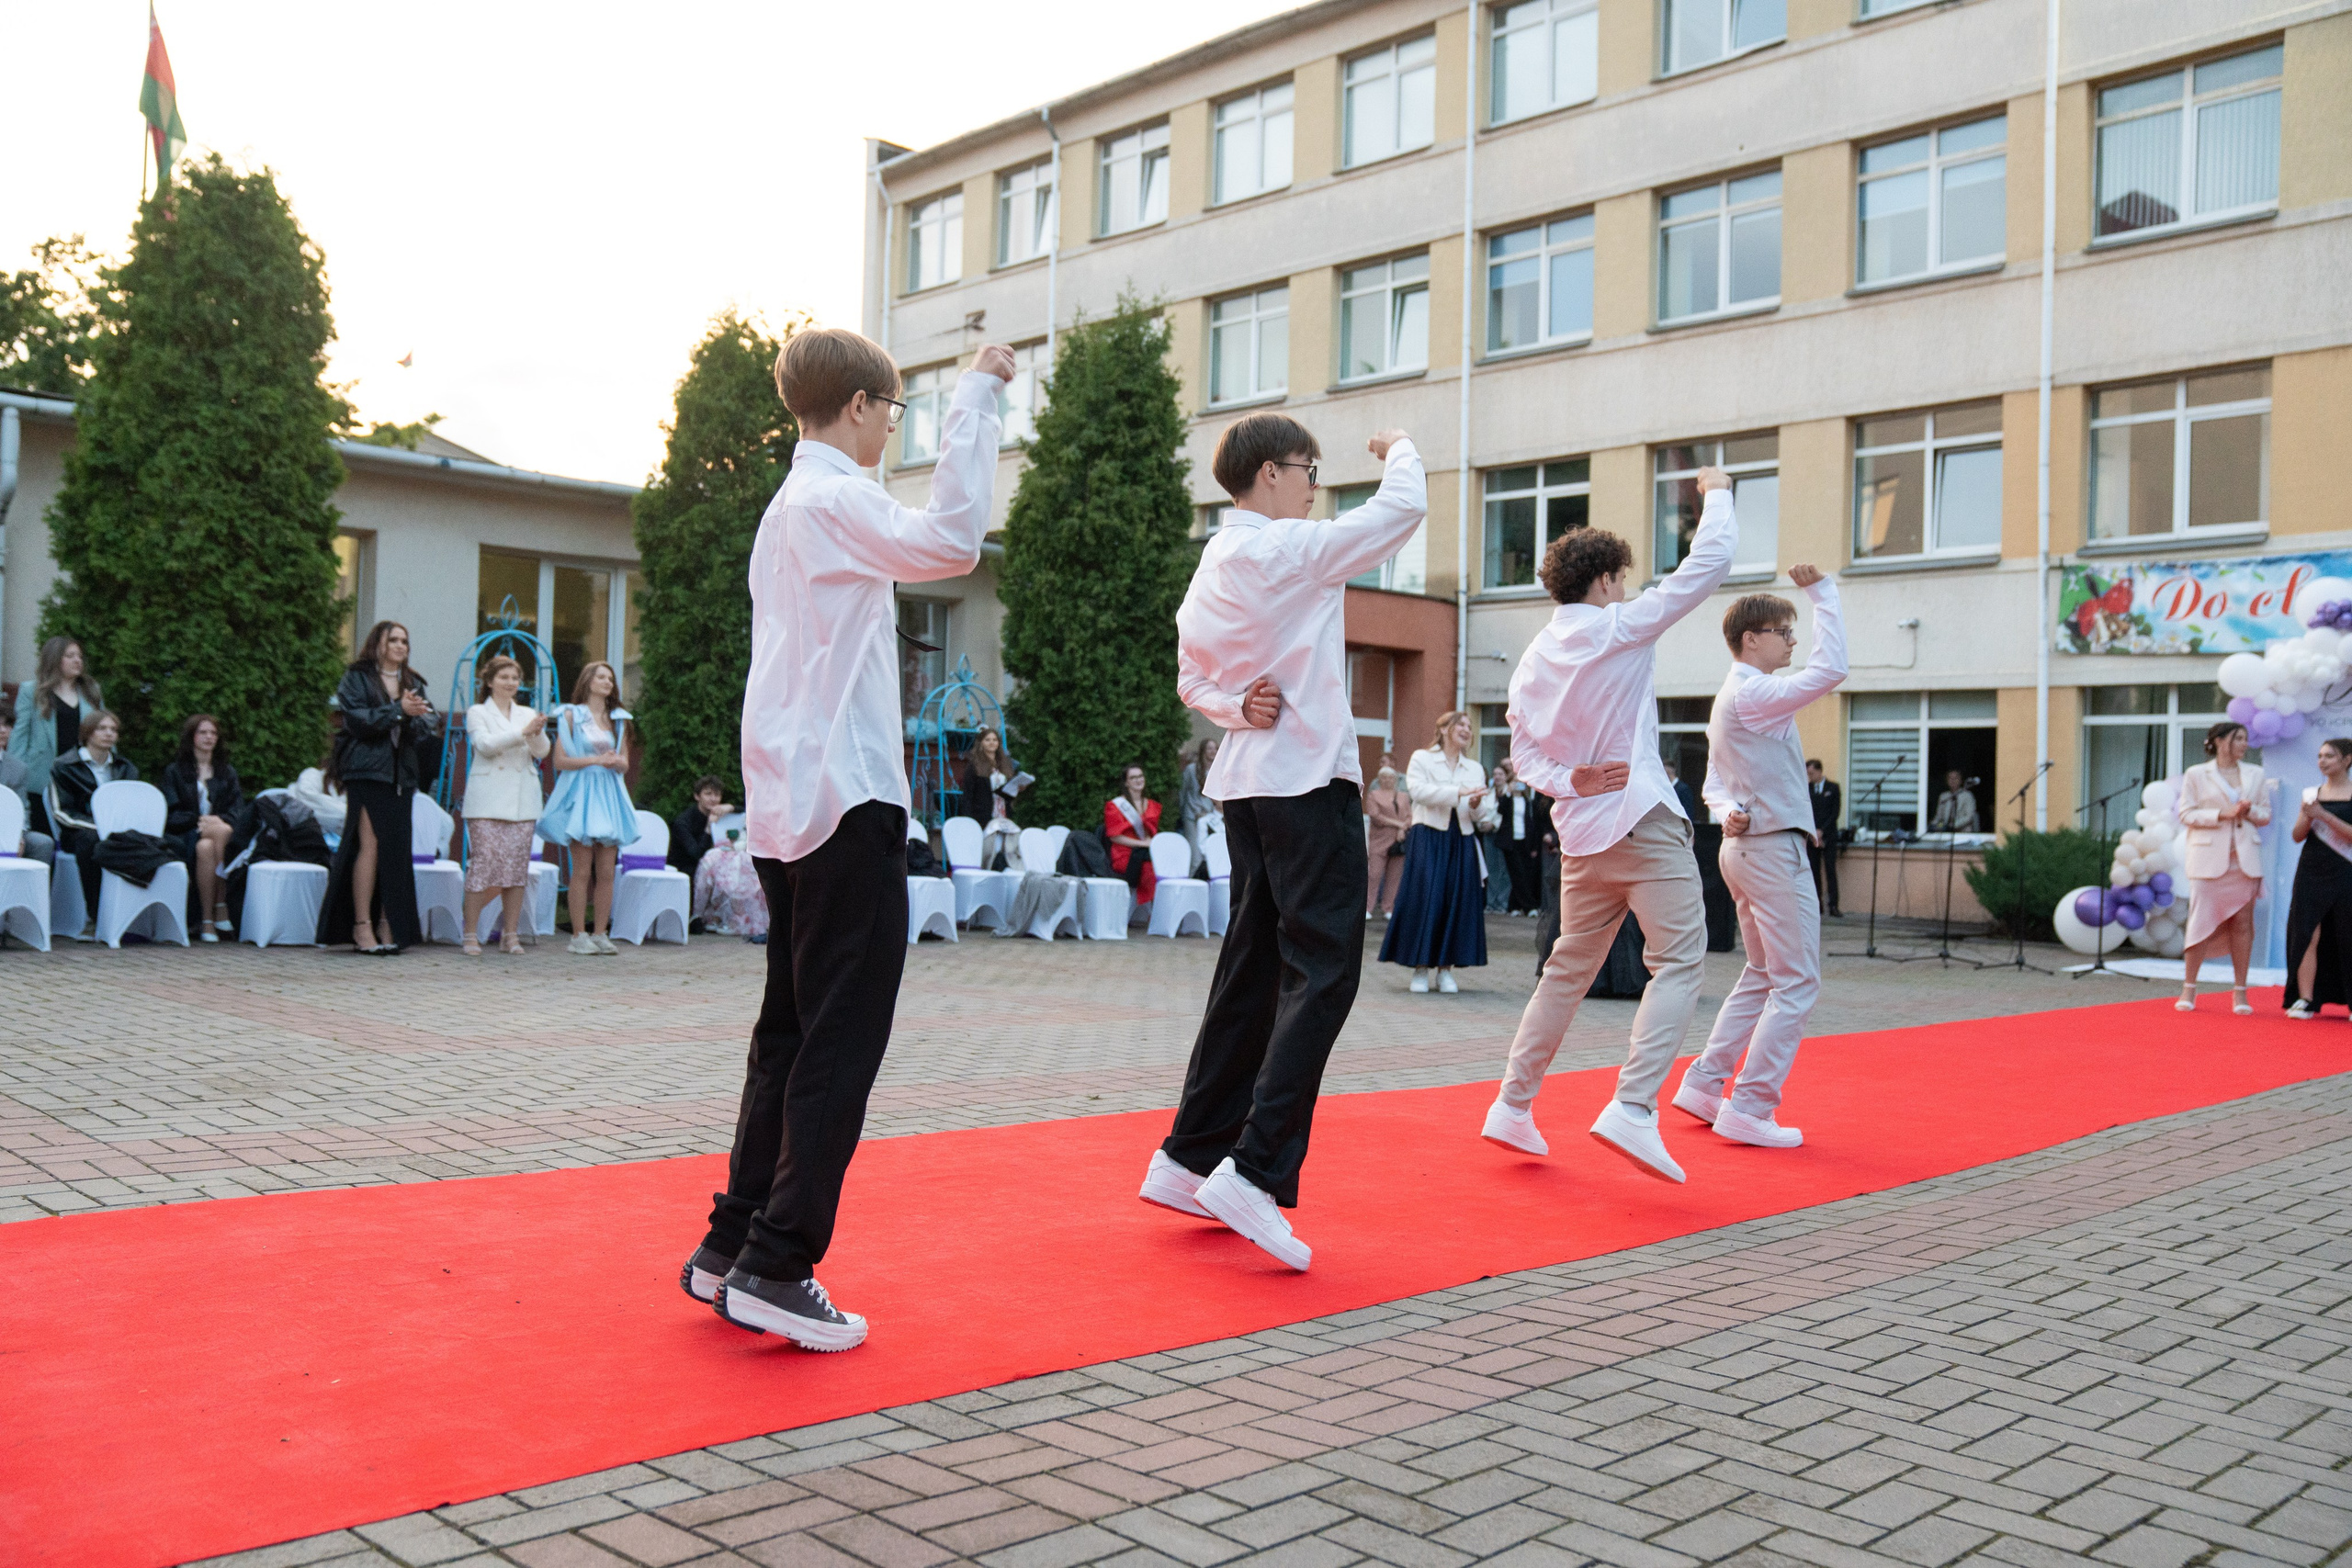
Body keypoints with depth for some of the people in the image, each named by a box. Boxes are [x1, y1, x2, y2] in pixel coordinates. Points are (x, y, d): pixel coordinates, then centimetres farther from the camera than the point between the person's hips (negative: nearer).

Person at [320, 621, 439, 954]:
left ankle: (388, 925, 5)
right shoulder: (357, 678, 5)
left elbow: (430, 726, 9)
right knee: (370, 844, -11)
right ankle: (361, 924, -7)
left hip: (402, 774, 5)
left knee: (397, 848, 1)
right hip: (367, 771, -5)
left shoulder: (413, 683, 18)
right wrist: (398, 710, -13)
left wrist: (415, 715, -11)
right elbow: (357, 718, -9)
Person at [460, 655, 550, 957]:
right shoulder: (477, 713, 7)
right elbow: (485, 744, -10)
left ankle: (511, 935, 7)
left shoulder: (528, 714, 18)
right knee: (484, 862, -10)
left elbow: (541, 751, 5)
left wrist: (537, 734, -16)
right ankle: (471, 935, -4)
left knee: (518, 866, 1)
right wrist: (523, 733, -20)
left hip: (523, 801, 4)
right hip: (487, 801, -4)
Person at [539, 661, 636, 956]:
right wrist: (596, 760, -11)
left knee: (607, 871, 0)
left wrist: (617, 762, -6)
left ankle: (600, 933, 6)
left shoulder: (619, 719, 16)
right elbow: (560, 761, -3)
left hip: (609, 796, 4)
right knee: (583, 870, -6)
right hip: (581, 794, -4)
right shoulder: (572, 715, 3)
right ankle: (578, 935, -1)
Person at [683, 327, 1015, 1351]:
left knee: (791, 1029, 13)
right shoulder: (834, 501, -9)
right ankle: (776, 1267, -4)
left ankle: (731, 1247, 17)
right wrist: (974, 396, -19)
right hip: (845, 804, -10)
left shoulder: (789, 509, 21)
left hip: (788, 807, 10)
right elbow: (950, 541, -24)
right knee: (843, 1036, -6)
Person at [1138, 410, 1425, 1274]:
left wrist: (1236, 708, 2)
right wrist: (1400, 449, 12)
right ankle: (1254, 1171, -16)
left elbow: (1191, 678, 20)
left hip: (1246, 782, 9)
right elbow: (1404, 508, -7)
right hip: (1308, 779, -9)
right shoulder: (1292, 548, -12)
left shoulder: (1211, 564, 13)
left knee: (1252, 968, 12)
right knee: (1323, 969, -9)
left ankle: (1188, 1158, 16)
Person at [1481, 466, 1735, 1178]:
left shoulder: (1533, 658, 11)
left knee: (1567, 969, 16)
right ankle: (1633, 1107, -20)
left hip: (1581, 831, 7)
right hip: (1644, 820, -7)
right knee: (1678, 963, -7)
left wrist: (1567, 781, -2)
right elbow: (1709, 563, -4)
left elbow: (1523, 750, 13)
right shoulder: (1619, 627, -8)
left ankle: (1513, 1106, 19)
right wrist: (1717, 494, 10)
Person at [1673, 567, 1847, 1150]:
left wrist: (1729, 812, -2)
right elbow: (1830, 669, -24)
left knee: (1762, 975, 18)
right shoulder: (1752, 694, -15)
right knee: (1797, 982, -6)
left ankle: (1704, 1083, 19)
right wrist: (1823, 593, -16)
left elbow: (1715, 782, 20)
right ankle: (1748, 1108, -6)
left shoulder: (1729, 699, 17)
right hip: (1775, 848, -10)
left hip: (1746, 846, 10)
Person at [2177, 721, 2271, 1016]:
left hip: (2245, 858, 3)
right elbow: (2187, 814, -2)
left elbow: (2266, 814, 14)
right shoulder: (2196, 775, 3)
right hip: (2209, 859, -3)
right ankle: (2189, 988, 3)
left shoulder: (2254, 773, 13)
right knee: (2201, 922, -5)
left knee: (2242, 924, 2)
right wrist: (2222, 814, -15)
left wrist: (2249, 811, -8)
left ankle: (2240, 992, 8)